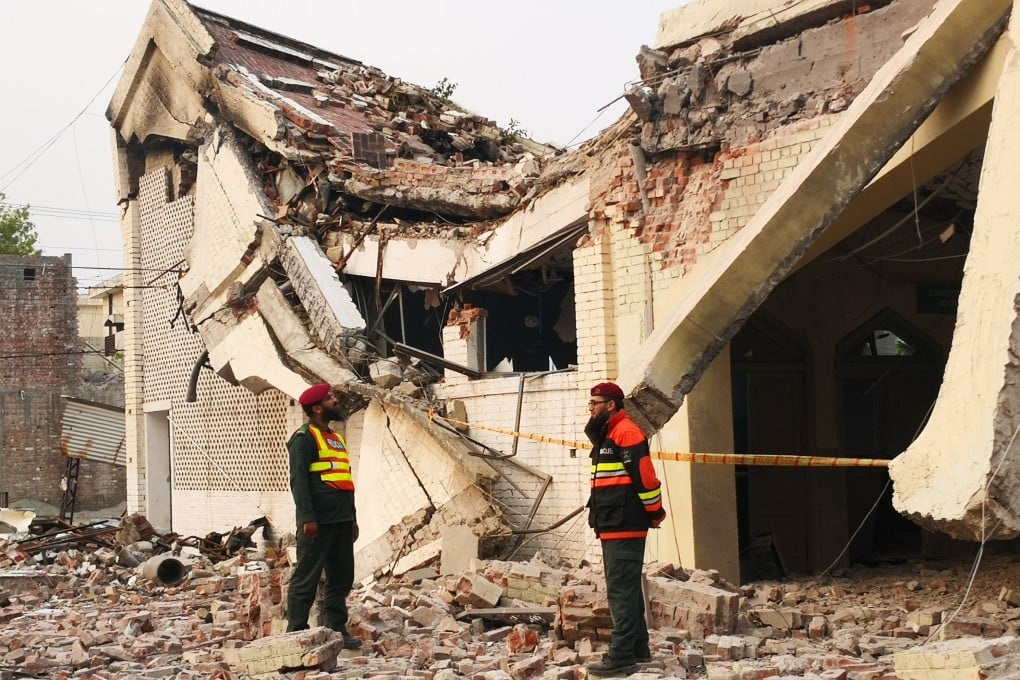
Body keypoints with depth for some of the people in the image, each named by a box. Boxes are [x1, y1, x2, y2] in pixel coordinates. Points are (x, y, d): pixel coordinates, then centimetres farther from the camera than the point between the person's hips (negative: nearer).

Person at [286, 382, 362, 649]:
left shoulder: (336, 438, 21)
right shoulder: (304, 437, -6)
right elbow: (298, 480, -15)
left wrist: (352, 518, 21)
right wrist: (307, 518, -22)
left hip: (342, 520, 9)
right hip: (319, 521, -9)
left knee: (342, 577, 11)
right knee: (307, 578, -5)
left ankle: (337, 630, 18)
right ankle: (296, 633, -1)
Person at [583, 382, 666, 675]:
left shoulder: (626, 433, -13)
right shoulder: (605, 436, 20)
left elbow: (644, 475, -17)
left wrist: (655, 512, -13)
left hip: (625, 526, -11)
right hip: (612, 526, 11)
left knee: (621, 590, -10)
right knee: (627, 588, 15)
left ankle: (622, 653, -8)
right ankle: (638, 649, 22)